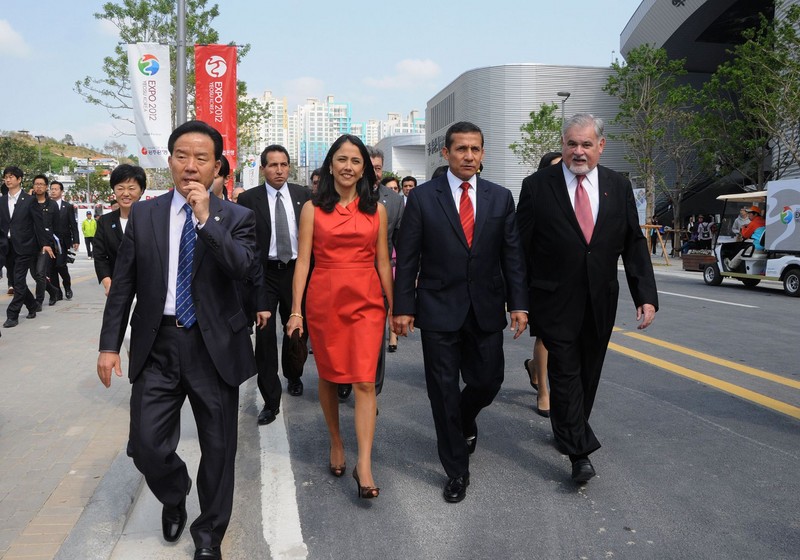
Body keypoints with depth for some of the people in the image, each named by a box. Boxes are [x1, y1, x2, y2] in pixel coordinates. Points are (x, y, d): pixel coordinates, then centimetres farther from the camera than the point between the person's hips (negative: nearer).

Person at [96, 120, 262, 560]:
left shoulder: (236, 217, -1)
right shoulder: (143, 214, 5)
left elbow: (241, 268, -19)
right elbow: (123, 284, 6)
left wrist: (207, 219, -23)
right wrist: (109, 344, 3)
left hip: (213, 346, -1)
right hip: (156, 346, 2)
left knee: (218, 449, 9)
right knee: (146, 445, 1)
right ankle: (174, 498, 37)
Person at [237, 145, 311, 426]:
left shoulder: (302, 194, 3)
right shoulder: (248, 199, -4)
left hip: (296, 270, 3)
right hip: (264, 274, -2)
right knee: (264, 336, -3)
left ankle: (293, 377, 43)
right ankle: (271, 400, 6)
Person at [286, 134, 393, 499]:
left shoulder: (376, 209, 6)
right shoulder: (313, 209, 3)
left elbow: (383, 262, 9)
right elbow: (303, 261, 0)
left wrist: (394, 307, 9)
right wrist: (296, 311, -5)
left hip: (366, 300, 0)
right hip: (324, 299, 0)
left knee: (364, 382, -7)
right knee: (328, 377, 12)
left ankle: (364, 465, -3)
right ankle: (336, 446, 33)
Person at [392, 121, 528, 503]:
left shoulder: (500, 197, 5)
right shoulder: (422, 197, -2)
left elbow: (512, 255, 5)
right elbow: (407, 258, -3)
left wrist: (518, 304, -2)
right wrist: (403, 307, -7)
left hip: (487, 310, 2)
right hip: (439, 310, -2)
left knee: (488, 381, 9)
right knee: (444, 390, 4)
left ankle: (464, 421, 45)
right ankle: (456, 470, 20)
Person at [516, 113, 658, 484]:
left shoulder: (619, 187, 4)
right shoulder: (537, 186, -6)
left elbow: (634, 244, 4)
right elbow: (520, 246, -5)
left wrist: (646, 296, -5)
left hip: (600, 301, 4)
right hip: (555, 301, -4)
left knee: (588, 374, 15)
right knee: (566, 373, -3)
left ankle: (567, 431, 36)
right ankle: (579, 452, 5)